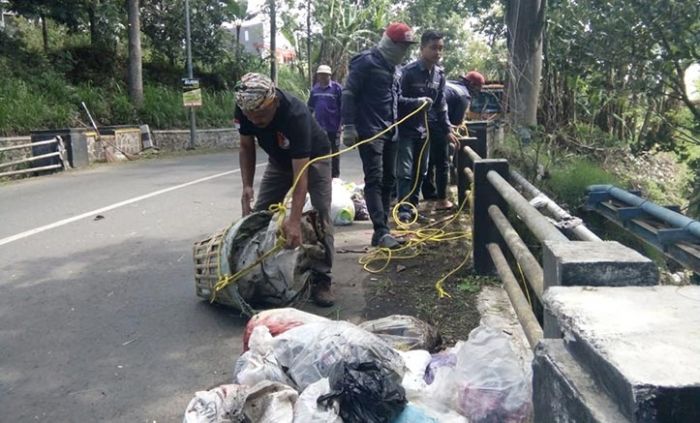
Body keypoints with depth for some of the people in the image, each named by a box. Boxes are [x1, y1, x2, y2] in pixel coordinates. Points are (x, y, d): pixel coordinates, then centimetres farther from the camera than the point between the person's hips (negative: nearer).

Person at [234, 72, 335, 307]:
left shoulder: (296, 114, -42)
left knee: (320, 215, -17)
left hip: (313, 157, -5)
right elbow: (246, 147, -8)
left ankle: (321, 280, -10)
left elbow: (301, 172, -43)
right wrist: (247, 186, -20)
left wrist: (294, 220, -48)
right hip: (279, 159, 5)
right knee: (259, 214, -2)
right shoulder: (245, 109, -26)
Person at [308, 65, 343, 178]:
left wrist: (342, 122, -11)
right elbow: (310, 107, 16)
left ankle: (335, 175, 17)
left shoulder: (337, 88, -7)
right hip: (319, 127, 4)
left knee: (334, 152, 8)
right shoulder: (315, 88, 8)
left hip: (333, 127, -4)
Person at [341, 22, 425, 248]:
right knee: (374, 179, -13)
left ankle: (382, 225, 18)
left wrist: (417, 103, 10)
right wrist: (349, 126, -19)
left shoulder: (394, 68, 18)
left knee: (388, 180, 10)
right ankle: (381, 232, -16)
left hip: (390, 132, 9)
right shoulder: (366, 62, -9)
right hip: (369, 132, -9)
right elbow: (349, 94, -13)